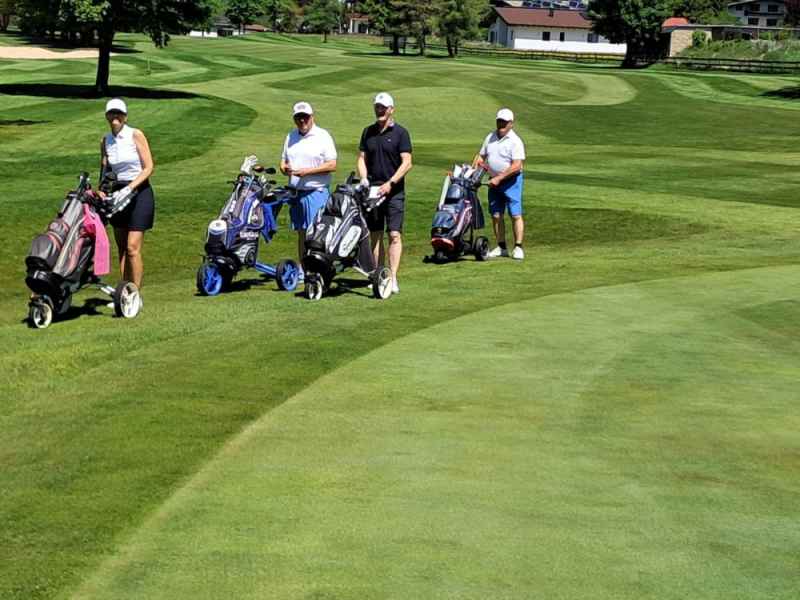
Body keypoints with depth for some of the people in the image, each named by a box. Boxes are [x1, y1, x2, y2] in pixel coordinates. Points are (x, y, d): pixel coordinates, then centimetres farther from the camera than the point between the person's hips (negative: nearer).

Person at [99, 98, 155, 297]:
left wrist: (129, 188, -20)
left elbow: (148, 167, -11)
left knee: (133, 248, -11)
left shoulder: (135, 135, -8)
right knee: (122, 250, 7)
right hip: (118, 194, 5)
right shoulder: (105, 141, 7)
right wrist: (102, 191, -6)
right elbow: (104, 170, 12)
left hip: (139, 192, -5)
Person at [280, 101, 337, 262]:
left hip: (317, 192, -6)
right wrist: (284, 168, -4)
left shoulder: (323, 136, -4)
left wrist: (308, 171, -16)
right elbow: (284, 160, 21)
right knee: (301, 234, 11)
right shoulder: (291, 136, 15)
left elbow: (332, 165, -9)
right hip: (296, 192, 6)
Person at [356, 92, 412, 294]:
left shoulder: (400, 133, -2)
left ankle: (393, 278, -11)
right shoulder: (368, 132, 12)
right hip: (372, 190, 4)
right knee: (375, 235, 6)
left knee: (394, 235, -9)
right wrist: (363, 178, -5)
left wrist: (390, 183, -17)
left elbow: (407, 163, -8)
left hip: (394, 191, -4)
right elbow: (362, 158, 14)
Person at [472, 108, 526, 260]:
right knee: (496, 215, 6)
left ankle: (518, 248, -4)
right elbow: (481, 156, 16)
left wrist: (499, 178, -22)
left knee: (515, 214, -7)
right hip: (494, 181, 6)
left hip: (511, 181, -6)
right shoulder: (490, 138, 10)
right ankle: (501, 247, 14)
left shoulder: (515, 141, -11)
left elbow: (516, 166, -19)